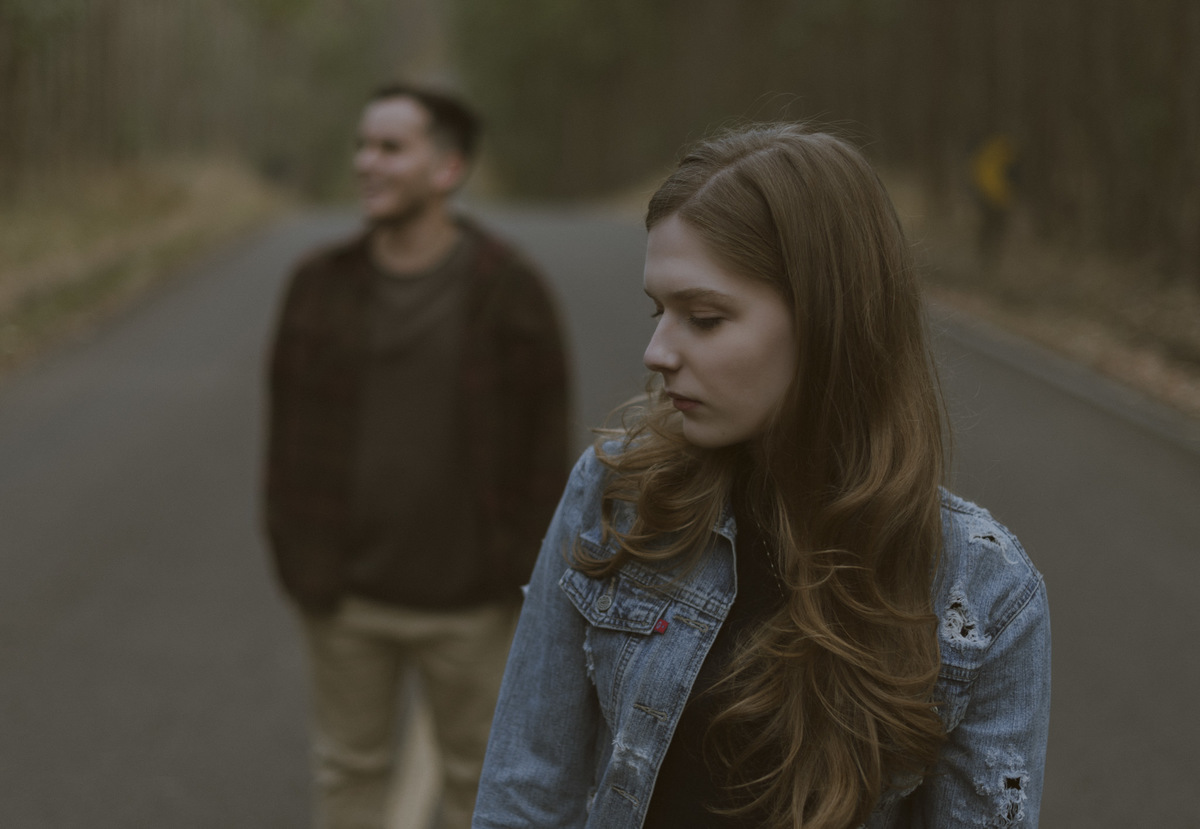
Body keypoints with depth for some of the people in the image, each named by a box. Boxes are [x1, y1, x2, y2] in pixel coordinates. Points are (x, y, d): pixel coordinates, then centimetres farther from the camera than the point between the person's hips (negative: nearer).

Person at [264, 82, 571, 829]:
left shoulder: (509, 289, -9)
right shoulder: (322, 285, -1)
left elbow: (544, 439, -6)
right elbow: (292, 431, 3)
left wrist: (526, 572, -7)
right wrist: (300, 561, -1)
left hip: (468, 600, -2)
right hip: (349, 597, 2)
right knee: (351, 769, 15)